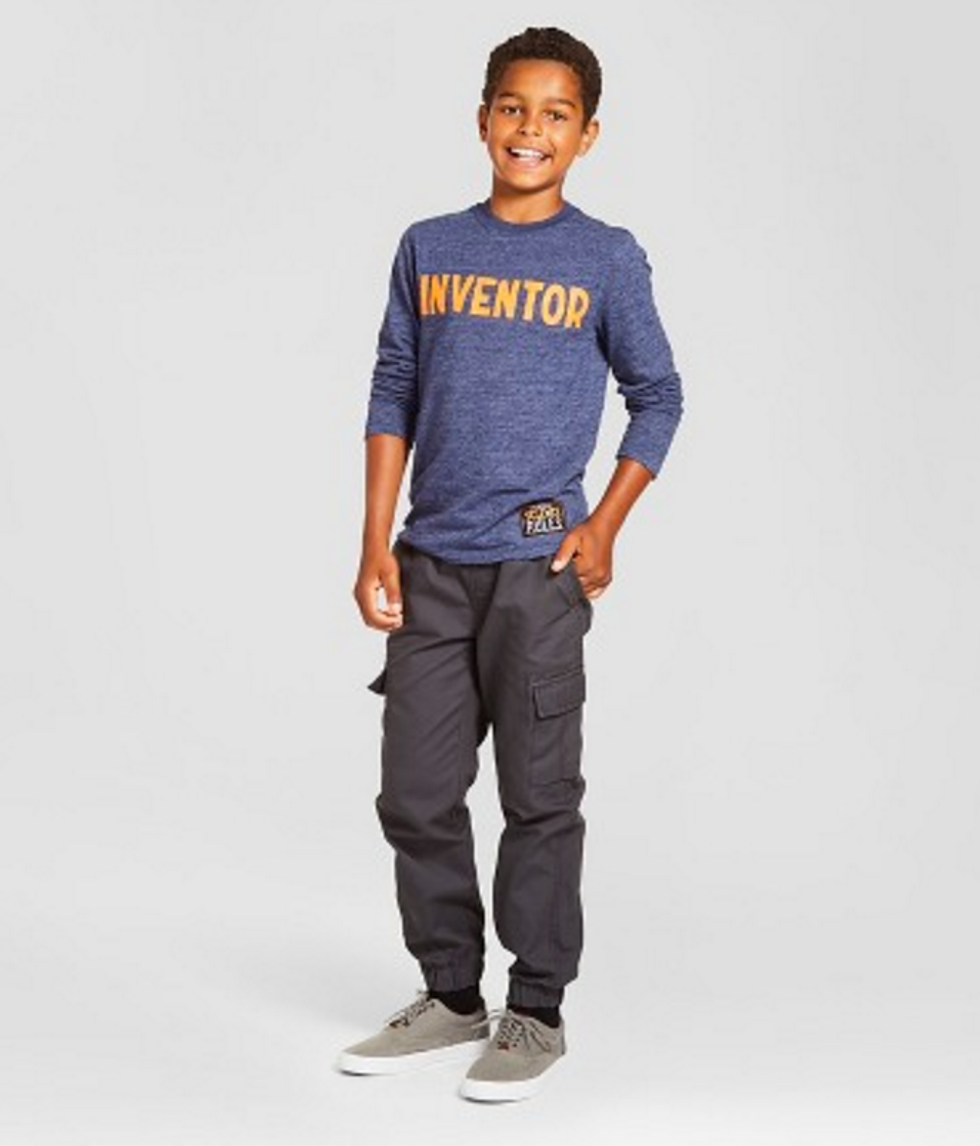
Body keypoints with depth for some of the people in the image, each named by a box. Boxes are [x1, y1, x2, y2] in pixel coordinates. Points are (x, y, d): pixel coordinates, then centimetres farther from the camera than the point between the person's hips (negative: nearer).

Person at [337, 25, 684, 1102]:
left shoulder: (608, 260, 0)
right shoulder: (427, 249, 7)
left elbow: (656, 396, 7)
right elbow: (393, 397, 9)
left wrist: (604, 525, -3)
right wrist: (376, 543, 3)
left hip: (538, 567, -3)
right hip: (430, 566, 3)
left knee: (539, 794, 2)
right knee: (416, 793, 8)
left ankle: (536, 1012, 15)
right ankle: (450, 998, 23)